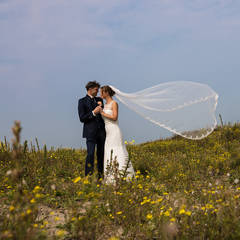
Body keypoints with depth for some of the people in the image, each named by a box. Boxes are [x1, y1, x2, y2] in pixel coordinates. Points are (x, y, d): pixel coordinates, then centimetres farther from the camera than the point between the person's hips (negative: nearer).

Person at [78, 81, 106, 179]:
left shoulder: (99, 100, 17)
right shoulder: (82, 101, 1)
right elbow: (82, 118, -5)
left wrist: (101, 107, 1)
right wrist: (93, 113, -17)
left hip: (101, 131, 5)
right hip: (91, 132, -5)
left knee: (101, 154, 5)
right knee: (90, 154, -12)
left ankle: (101, 175, 12)